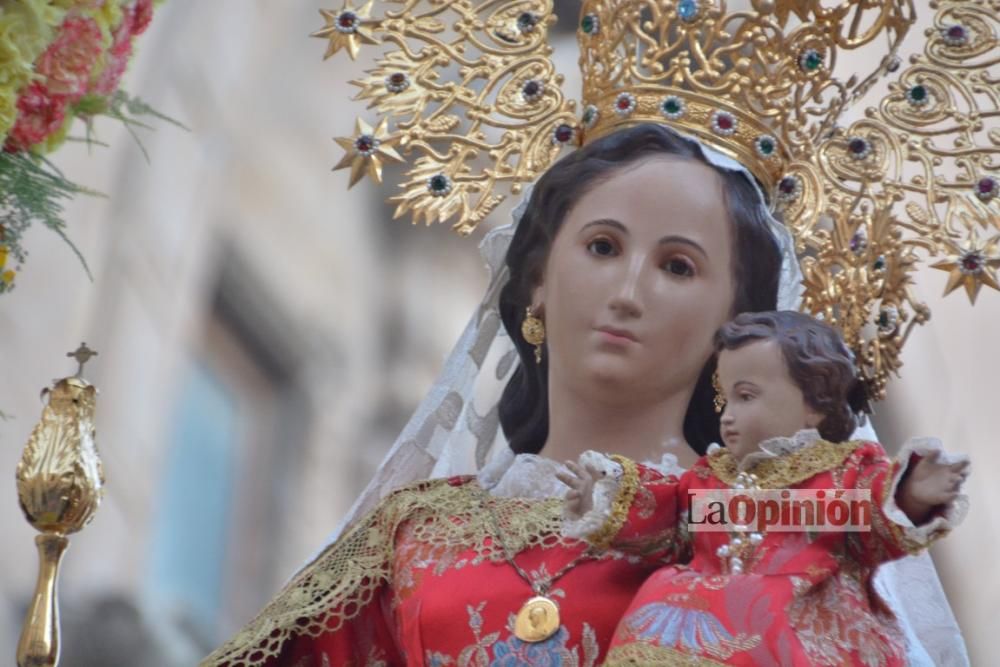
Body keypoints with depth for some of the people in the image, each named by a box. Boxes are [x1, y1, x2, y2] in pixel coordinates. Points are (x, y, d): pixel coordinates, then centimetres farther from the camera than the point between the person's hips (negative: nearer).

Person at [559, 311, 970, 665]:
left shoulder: (848, 468, 10)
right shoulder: (710, 474, 28)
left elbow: (885, 525, -5)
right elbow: (656, 516, 33)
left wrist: (912, 499, -27)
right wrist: (606, 501, 22)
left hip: (806, 619, -4)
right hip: (711, 611, 5)